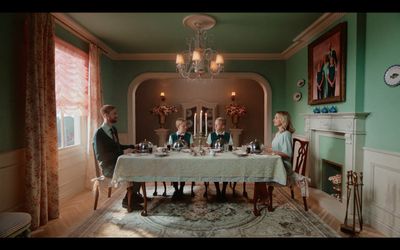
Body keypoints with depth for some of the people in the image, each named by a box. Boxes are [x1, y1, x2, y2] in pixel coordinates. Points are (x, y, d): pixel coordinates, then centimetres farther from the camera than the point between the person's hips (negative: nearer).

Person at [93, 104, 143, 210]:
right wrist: (122, 153, -24)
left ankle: (135, 195, 12)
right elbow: (100, 156, -21)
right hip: (109, 168, -8)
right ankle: (127, 201, -2)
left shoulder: (113, 129, 10)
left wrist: (132, 147, 6)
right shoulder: (99, 134, -15)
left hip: (118, 163, 8)